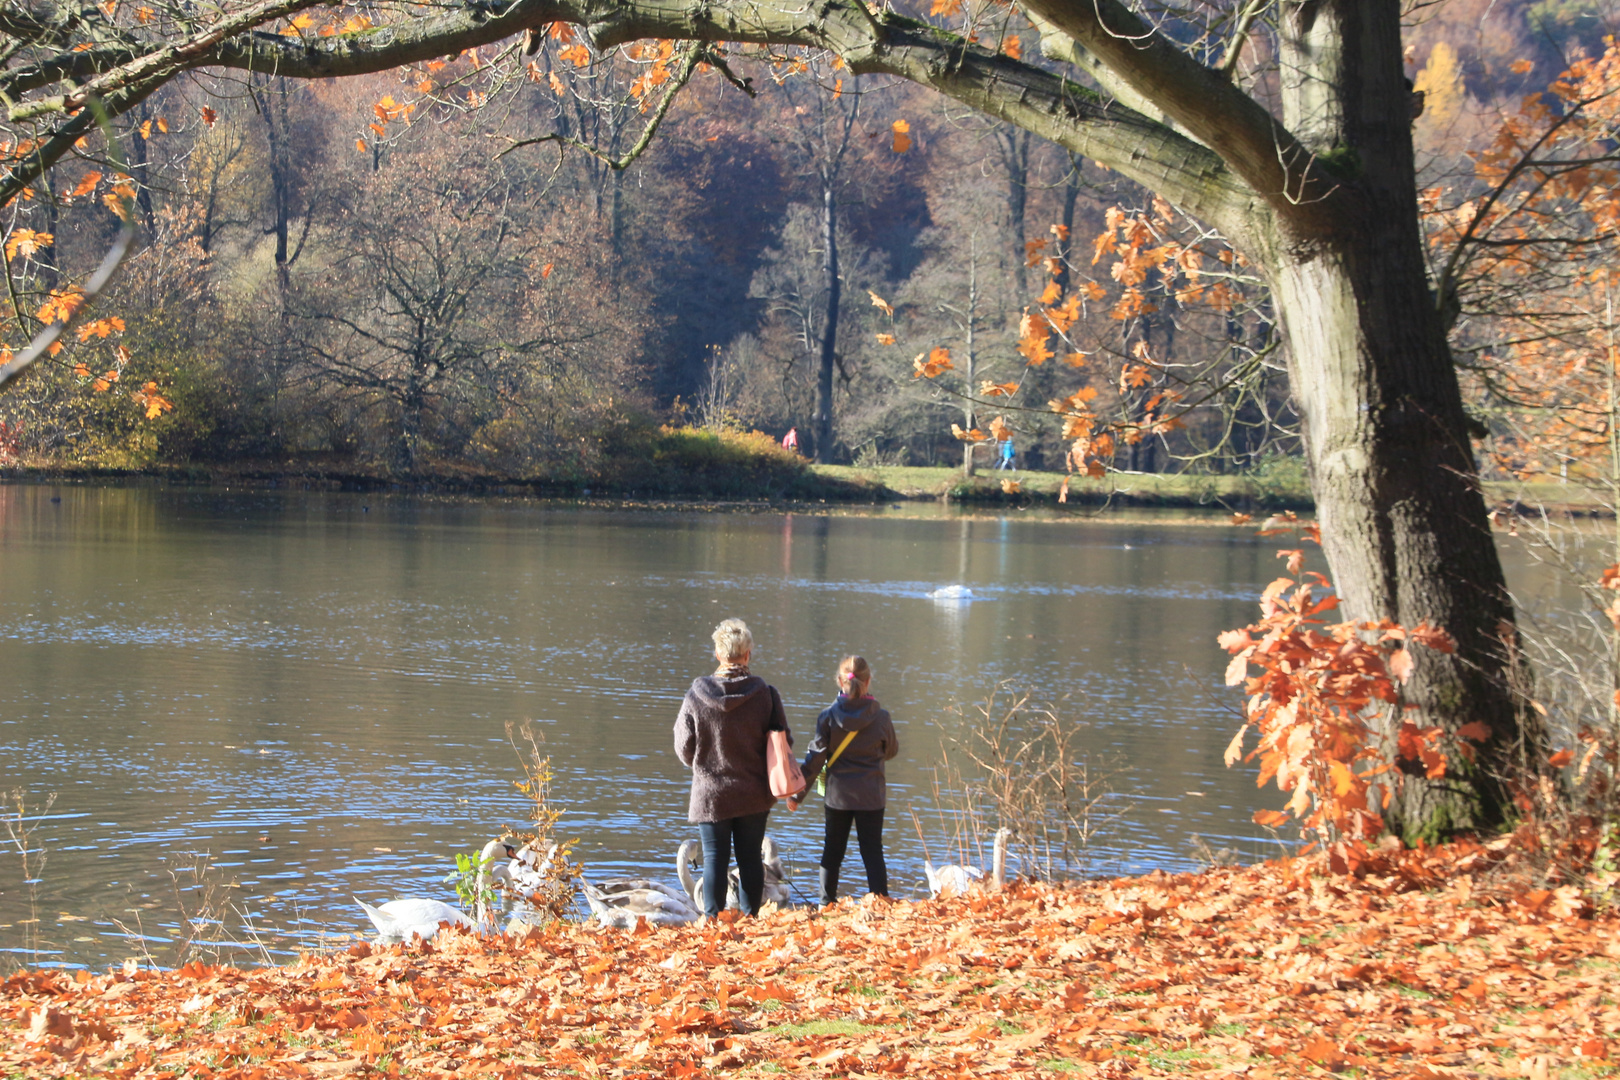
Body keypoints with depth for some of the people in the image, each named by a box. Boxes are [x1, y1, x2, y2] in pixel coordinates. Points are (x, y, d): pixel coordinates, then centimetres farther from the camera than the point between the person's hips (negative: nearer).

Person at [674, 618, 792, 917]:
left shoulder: (696, 695, -11)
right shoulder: (765, 693, -10)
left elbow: (684, 750, -1)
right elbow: (784, 743, -2)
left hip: (710, 794, -1)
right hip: (754, 793, 1)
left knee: (715, 860, 4)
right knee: (750, 858, 11)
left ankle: (713, 920, 3)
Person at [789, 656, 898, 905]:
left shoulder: (828, 716, -9)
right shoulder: (880, 717, -9)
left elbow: (815, 758, -7)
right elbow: (891, 750, 8)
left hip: (838, 795, 1)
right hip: (871, 796, -1)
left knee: (832, 851, 13)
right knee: (873, 853, 4)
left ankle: (827, 903, 15)